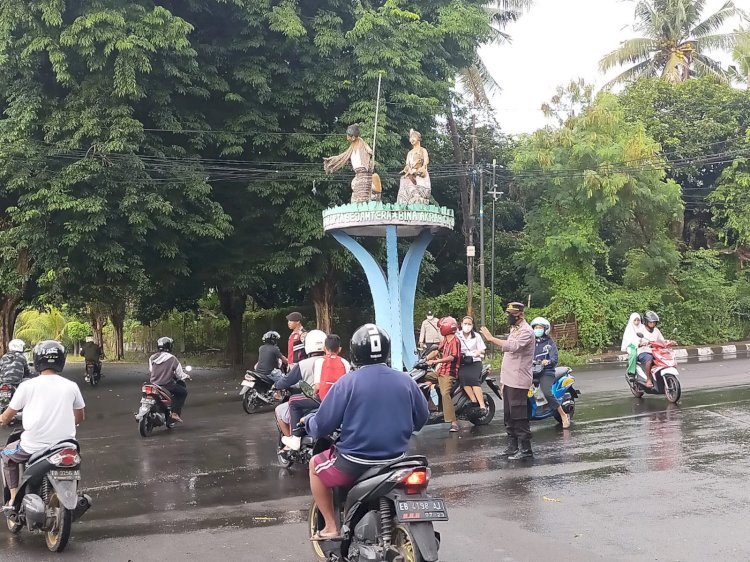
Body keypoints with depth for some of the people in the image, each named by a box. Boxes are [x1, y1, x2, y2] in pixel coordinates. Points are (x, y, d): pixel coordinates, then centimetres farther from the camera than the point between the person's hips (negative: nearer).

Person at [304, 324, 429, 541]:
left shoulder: (347, 382, -12)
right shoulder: (405, 381, 0)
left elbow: (322, 425, -9)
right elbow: (421, 419, 13)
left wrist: (308, 421, 14)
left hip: (355, 463, -4)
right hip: (396, 460, 4)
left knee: (316, 465, 24)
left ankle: (331, 527, 18)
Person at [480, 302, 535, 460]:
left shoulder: (526, 331, -13)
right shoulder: (514, 330, 19)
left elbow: (512, 346, -31)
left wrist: (491, 338, -30)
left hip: (518, 382, -10)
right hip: (509, 380, 10)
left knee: (519, 417, -9)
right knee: (509, 416, 15)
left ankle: (526, 449, -5)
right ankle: (512, 446, 23)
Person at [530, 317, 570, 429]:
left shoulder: (550, 343, 4)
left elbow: (554, 358, -8)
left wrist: (548, 361, -30)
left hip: (546, 371, -5)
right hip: (532, 371, 5)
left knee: (547, 393, -26)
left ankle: (564, 416, -13)